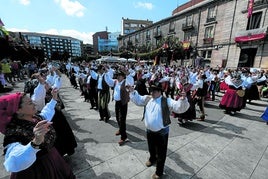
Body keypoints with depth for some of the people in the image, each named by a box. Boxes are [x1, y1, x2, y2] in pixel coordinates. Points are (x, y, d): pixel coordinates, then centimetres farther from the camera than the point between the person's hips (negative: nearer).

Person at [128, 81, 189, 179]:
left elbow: (179, 107, -26)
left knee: (160, 153, 15)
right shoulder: (147, 99, -1)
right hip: (149, 130, 5)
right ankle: (152, 159, 63)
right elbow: (137, 99, 10)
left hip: (161, 132, -5)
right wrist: (132, 91, 0)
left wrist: (183, 100, -45)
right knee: (151, 148, 31)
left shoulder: (166, 101, -17)